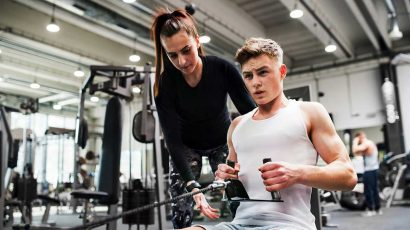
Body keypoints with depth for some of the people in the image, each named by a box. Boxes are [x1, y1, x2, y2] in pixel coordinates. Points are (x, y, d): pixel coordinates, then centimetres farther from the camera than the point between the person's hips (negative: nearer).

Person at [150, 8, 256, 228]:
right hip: (187, 146, 0)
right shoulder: (164, 84, -26)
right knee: (180, 211, -7)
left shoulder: (223, 69, -26)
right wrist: (193, 186, -38)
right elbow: (173, 140, -27)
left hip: (222, 142, 0)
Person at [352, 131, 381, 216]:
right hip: (375, 169, 10)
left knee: (368, 191, -4)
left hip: (369, 171, -10)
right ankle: (377, 209, 18)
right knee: (375, 190, 13)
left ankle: (370, 210, -1)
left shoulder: (366, 144, -13)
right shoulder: (371, 143, 18)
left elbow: (355, 150, -27)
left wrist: (355, 141, -11)